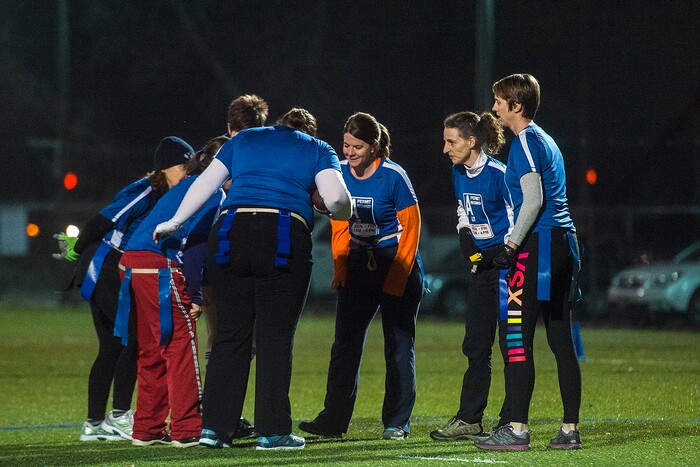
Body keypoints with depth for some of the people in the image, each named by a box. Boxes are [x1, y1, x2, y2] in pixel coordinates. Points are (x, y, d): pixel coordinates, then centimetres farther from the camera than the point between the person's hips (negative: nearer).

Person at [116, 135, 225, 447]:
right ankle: (186, 429, -5)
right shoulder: (214, 193, -3)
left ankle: (147, 429, 19)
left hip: (132, 264, 9)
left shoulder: (185, 186, 24)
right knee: (181, 346, -4)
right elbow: (195, 245, -12)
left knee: (152, 351, 15)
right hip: (160, 268, -9)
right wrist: (195, 296, -12)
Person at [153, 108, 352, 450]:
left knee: (230, 335, 8)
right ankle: (272, 431, 1)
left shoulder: (244, 139, 25)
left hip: (230, 233, 3)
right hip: (286, 239, -3)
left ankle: (215, 427, 5)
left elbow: (205, 183, 21)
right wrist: (342, 216, 21)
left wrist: (174, 223, 29)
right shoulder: (318, 150, 17)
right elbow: (336, 198, 0)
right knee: (275, 338, 2)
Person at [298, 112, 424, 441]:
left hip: (398, 264, -5)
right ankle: (333, 420, 1)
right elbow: (340, 226, 9)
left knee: (398, 346, 0)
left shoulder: (393, 176, -16)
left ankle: (397, 423, 6)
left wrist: (394, 281, -13)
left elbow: (411, 228, -11)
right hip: (359, 263, 5)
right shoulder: (340, 173, -2)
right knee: (345, 343, 0)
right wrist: (340, 270, 1)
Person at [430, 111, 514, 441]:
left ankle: (511, 423, 0)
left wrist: (500, 255, -21)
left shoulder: (498, 174, -18)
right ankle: (469, 420, 15)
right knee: (476, 345, 10)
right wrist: (466, 238, 2)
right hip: (482, 265, 8)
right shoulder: (458, 174, 6)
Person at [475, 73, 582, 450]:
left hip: (538, 245, -9)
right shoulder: (546, 141, 21)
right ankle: (570, 430, 9)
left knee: (516, 338, -8)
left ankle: (516, 429, -11)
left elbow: (533, 200, -17)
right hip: (564, 240, 9)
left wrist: (512, 245, -15)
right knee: (561, 340, 9)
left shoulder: (525, 142, -8)